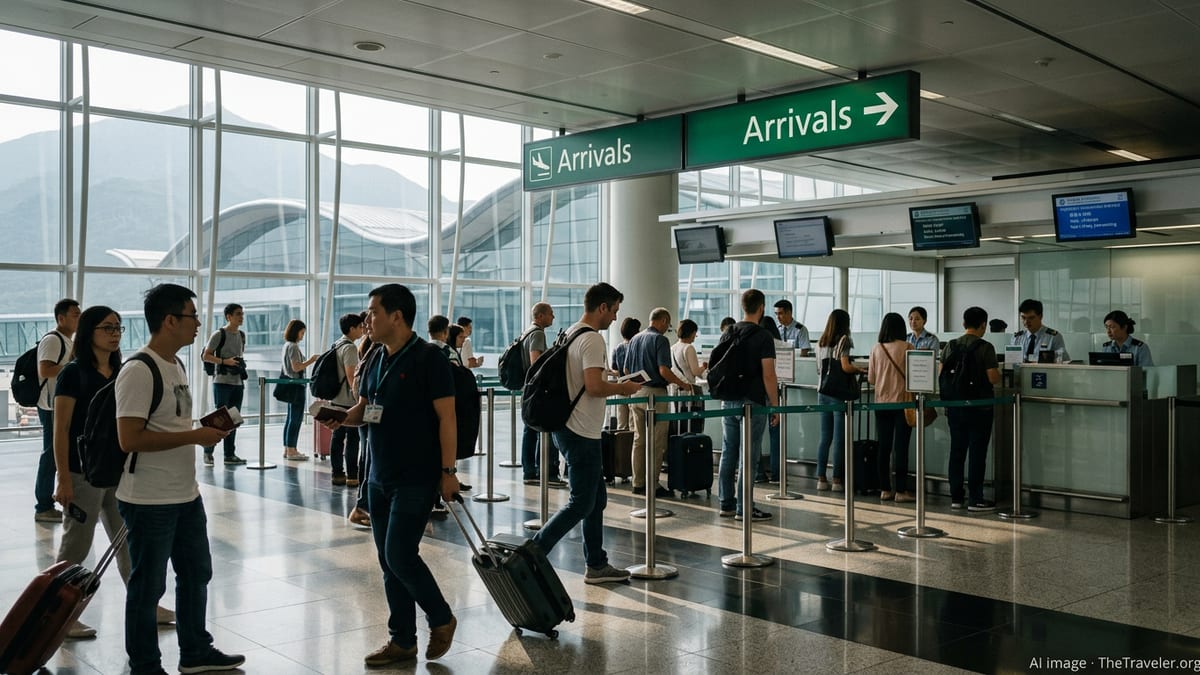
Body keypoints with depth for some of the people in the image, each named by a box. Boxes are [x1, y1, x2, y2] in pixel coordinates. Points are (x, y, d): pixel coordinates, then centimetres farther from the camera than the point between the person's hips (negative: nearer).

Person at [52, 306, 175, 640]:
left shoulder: (119, 373, 9)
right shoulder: (73, 373, -10)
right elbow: (61, 429, -12)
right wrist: (64, 479, -16)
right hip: (84, 472, -6)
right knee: (76, 545, 4)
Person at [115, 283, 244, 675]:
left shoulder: (175, 365, 10)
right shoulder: (139, 371, -19)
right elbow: (130, 439, -25)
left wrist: (206, 430, 6)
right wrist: (196, 436, -22)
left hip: (187, 496, 10)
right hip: (150, 503, -9)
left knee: (196, 573, 19)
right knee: (148, 586, 5)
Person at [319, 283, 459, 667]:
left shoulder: (428, 358, -13)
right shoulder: (375, 360, 9)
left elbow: (446, 417, -14)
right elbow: (363, 408, 18)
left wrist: (447, 471, -17)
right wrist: (342, 417, -4)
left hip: (417, 479, -8)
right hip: (379, 478, 8)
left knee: (401, 556, -9)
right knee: (388, 561, 10)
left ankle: (441, 620, 14)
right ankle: (402, 641, 21)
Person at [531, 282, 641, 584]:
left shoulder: (570, 333, 14)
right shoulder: (592, 339, -16)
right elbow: (594, 387, -25)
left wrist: (616, 385, 18)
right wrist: (623, 387, -8)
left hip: (570, 428, 10)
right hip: (581, 432, -10)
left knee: (596, 498, 16)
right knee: (581, 503, -4)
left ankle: (596, 565, 22)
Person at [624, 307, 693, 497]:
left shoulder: (635, 339, 12)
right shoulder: (660, 339, -11)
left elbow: (626, 369, 15)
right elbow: (664, 371, -19)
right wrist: (683, 384, -7)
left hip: (636, 392, 7)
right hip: (654, 394, -7)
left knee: (639, 439, 12)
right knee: (656, 442, -1)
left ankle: (638, 483, 15)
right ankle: (652, 485, 1)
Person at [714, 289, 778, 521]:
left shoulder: (727, 335, 9)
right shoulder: (763, 336, -10)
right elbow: (768, 375, -14)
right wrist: (775, 406, -7)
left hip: (728, 402, 6)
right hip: (752, 403, -6)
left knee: (728, 453, 11)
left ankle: (726, 503, 16)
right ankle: (744, 508, 1)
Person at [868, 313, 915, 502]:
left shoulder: (876, 348, 1)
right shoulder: (907, 347, -7)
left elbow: (871, 378, 6)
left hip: (881, 403, 3)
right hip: (902, 402, -3)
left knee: (883, 447, 7)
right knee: (901, 447, 0)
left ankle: (884, 489, 11)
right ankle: (901, 490, 2)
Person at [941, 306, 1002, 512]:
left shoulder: (950, 346, 2)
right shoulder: (985, 348, -11)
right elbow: (993, 378, -14)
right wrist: (998, 372, 7)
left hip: (954, 406, 5)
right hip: (979, 407, -4)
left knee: (956, 451, 10)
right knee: (977, 453, 2)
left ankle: (956, 497, 14)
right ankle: (975, 499, 6)